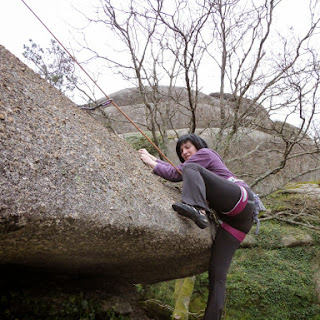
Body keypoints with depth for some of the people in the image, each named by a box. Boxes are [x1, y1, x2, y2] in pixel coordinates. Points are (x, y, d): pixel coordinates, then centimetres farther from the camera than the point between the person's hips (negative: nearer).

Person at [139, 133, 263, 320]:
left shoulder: (205, 153, 13)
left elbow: (176, 173, 4)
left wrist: (152, 163, 12)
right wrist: (153, 158, 35)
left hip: (242, 199, -9)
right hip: (236, 219, 9)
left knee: (191, 170, -17)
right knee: (217, 273, -3)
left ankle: (197, 210, -42)